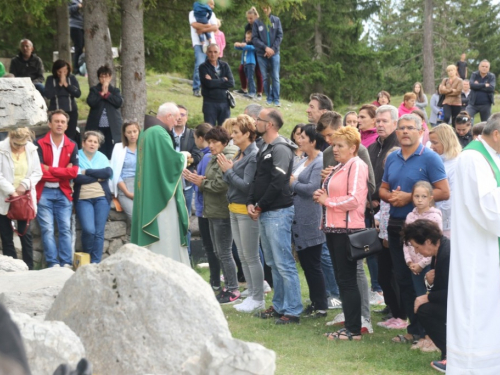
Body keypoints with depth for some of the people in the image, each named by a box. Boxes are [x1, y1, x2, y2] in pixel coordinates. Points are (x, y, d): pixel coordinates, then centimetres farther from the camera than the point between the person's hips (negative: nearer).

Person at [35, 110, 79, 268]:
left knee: (65, 229, -1)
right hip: (44, 192, -3)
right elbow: (38, 170, -13)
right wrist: (63, 172, -7)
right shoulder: (39, 144, -3)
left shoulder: (72, 146, 6)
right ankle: (53, 264, -6)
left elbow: (74, 172, -5)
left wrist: (50, 169, -10)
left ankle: (67, 263, 0)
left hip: (63, 193, 3)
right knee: (47, 230, -6)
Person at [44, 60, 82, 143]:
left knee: (70, 137, -2)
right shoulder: (50, 79, 0)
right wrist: (59, 85, -13)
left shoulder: (72, 78, 4)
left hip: (71, 111, 1)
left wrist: (66, 85, -12)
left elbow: (78, 94, -4)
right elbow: (48, 95, -11)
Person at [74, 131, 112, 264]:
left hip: (102, 198, 3)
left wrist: (87, 172, -8)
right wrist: (98, 177, -5)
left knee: (99, 232, -4)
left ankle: (96, 262, 2)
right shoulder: (77, 157, 4)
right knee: (89, 230, -17)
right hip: (83, 199, -3)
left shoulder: (102, 157, 14)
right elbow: (77, 178, -11)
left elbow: (108, 173, -5)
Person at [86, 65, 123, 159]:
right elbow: (91, 102, -8)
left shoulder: (115, 91, 11)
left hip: (112, 127, 1)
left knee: (111, 153, 0)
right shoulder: (94, 90, 9)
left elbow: (119, 103, -6)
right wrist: (101, 93, -10)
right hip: (97, 126, -1)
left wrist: (107, 94, -8)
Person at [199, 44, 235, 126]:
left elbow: (231, 83, -4)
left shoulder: (225, 66, 8)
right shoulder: (203, 67, -1)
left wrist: (214, 82, -10)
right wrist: (223, 80, -4)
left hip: (224, 102, 3)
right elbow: (209, 83, -16)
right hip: (210, 103, -3)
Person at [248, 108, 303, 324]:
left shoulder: (280, 149, -13)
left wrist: (260, 206, -12)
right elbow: (257, 179, 20)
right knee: (273, 263, 15)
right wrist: (251, 203, 4)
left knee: (284, 263, -9)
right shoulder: (264, 149, 18)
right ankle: (279, 306, 22)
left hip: (278, 212, -10)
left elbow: (277, 183, -19)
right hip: (264, 214, 10)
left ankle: (292, 311, -7)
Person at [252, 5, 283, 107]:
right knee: (265, 77, 4)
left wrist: (273, 49, -8)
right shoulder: (257, 22, -1)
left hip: (274, 53, 0)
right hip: (261, 54, 0)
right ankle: (269, 98, 13)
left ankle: (276, 99, 2)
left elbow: (280, 36, 1)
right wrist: (265, 48, -13)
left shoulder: (276, 20, 2)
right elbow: (254, 38, -3)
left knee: (275, 77, -2)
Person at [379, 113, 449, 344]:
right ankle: (415, 328, 18)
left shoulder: (430, 158, -9)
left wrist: (409, 197, -17)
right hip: (396, 225, 7)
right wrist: (390, 196, -5)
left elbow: (444, 192, -15)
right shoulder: (392, 159, 11)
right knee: (402, 279, 9)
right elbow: (383, 189, 19)